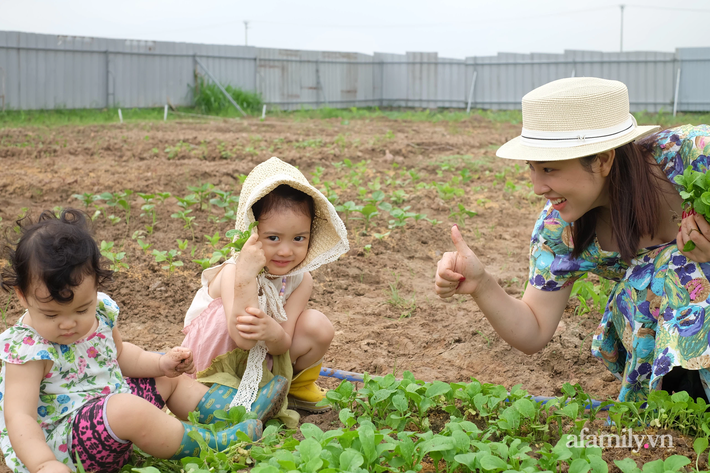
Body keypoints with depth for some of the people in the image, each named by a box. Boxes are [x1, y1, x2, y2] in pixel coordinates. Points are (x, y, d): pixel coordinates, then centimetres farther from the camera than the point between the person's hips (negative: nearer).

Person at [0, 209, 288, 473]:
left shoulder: (101, 310, -2)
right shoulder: (27, 351, -24)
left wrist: (161, 363, 4)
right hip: (63, 445, -9)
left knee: (170, 378, 17)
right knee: (127, 410, -34)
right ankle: (213, 443, -19)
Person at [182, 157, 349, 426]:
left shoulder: (301, 279, -14)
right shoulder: (233, 272, -30)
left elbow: (283, 345, -21)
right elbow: (243, 339, -42)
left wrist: (272, 332, -47)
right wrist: (246, 276, -52)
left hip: (266, 361, 5)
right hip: (215, 359, -5)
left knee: (318, 326, -16)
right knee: (229, 313, -34)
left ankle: (297, 387, 12)